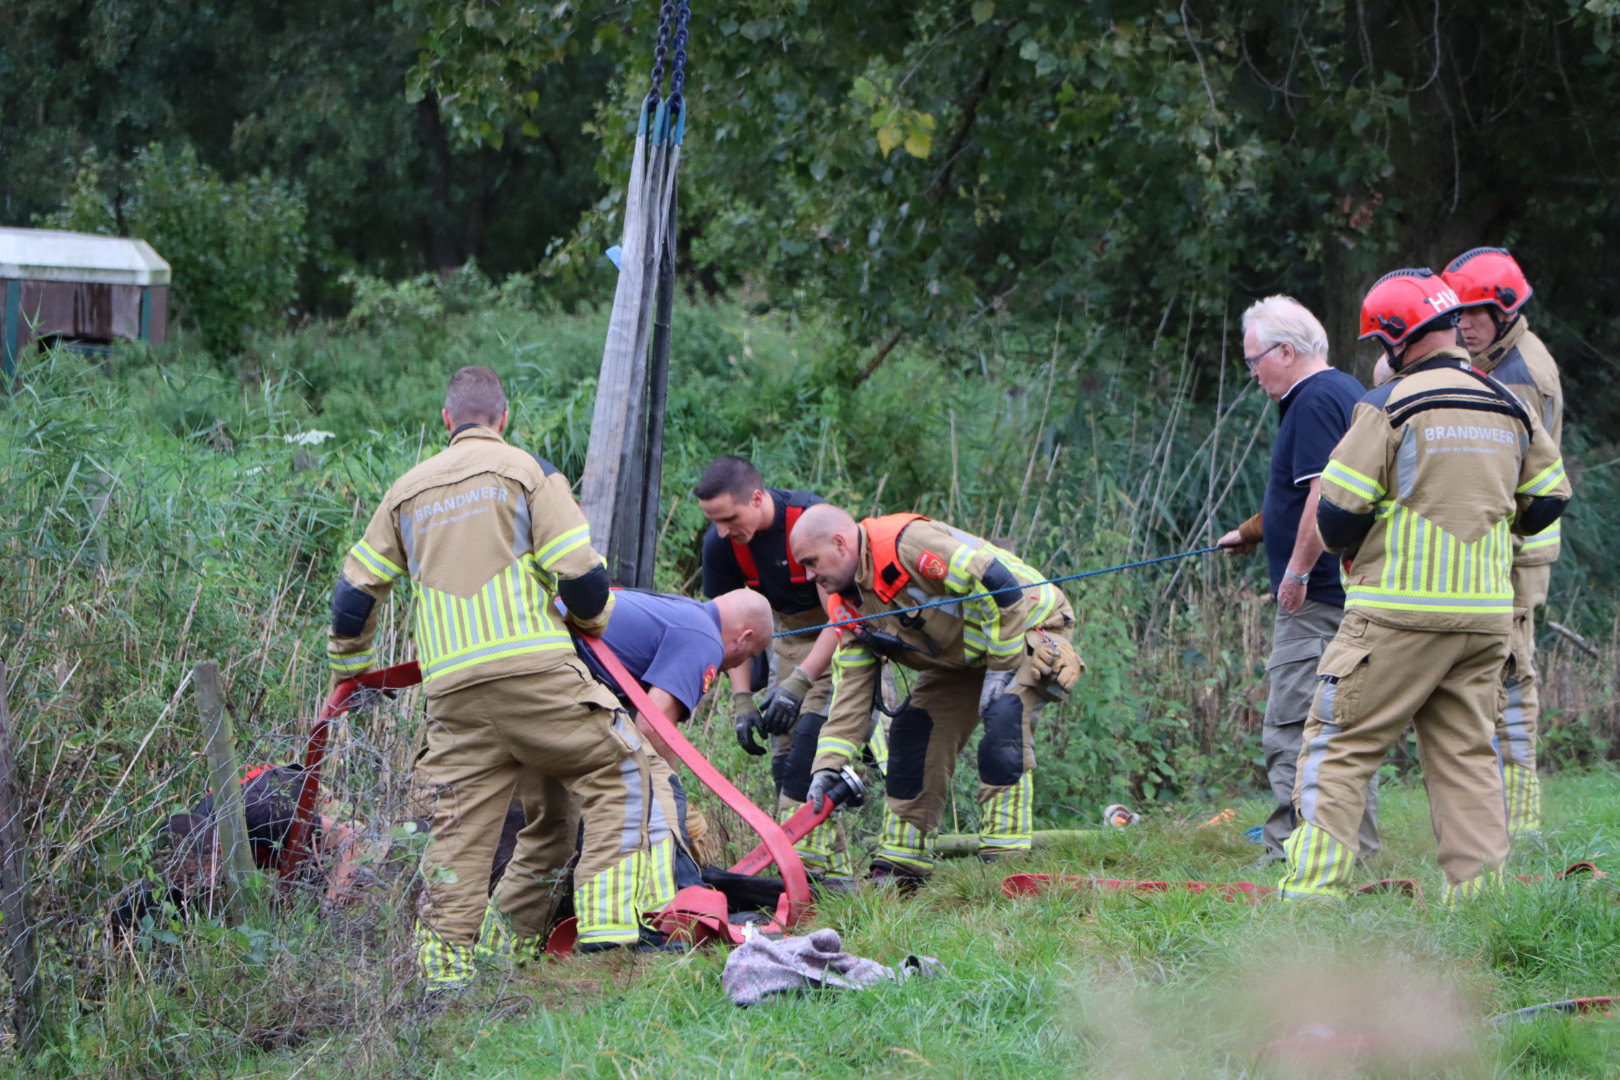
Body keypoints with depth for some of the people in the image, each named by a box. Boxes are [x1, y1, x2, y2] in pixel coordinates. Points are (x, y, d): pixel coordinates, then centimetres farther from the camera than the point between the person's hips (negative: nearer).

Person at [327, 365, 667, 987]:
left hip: (451, 687, 4)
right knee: (616, 771, 6)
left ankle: (443, 962, 3)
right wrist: (593, 617, 18)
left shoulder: (408, 490, 18)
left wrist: (351, 664, 37)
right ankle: (609, 922, -6)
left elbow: (356, 590, 22)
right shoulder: (527, 470, 5)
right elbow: (579, 572, -3)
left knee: (460, 820, 7)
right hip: (534, 669, -4)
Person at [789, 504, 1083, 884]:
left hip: (1029, 626, -9)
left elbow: (995, 583, -32)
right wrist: (828, 765, -9)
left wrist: (1001, 667, -26)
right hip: (963, 659, 9)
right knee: (914, 731, -1)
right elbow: (851, 689, 1)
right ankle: (901, 863, 7)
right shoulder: (849, 605, -1)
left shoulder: (908, 543, -30)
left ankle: (1004, 856, -25)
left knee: (1003, 716, -29)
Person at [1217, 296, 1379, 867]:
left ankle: (1290, 852, -12)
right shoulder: (1347, 392, 18)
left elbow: (1324, 495, -24)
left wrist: (1297, 571, -20)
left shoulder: (1315, 402, -14)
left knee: (1291, 730, -10)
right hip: (1354, 594, 11)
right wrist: (1253, 531, 38)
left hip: (1315, 598, -11)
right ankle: (1357, 847, 20)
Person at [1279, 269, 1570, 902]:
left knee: (1338, 745, 0)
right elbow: (1549, 498, 18)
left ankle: (1313, 890, -5)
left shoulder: (1391, 406, -11)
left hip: (1400, 611, -6)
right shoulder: (1509, 407, 9)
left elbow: (1337, 511, -11)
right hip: (1487, 613, 6)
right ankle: (1481, 892, 6)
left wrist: (1349, 549, 10)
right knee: (1466, 753, 12)